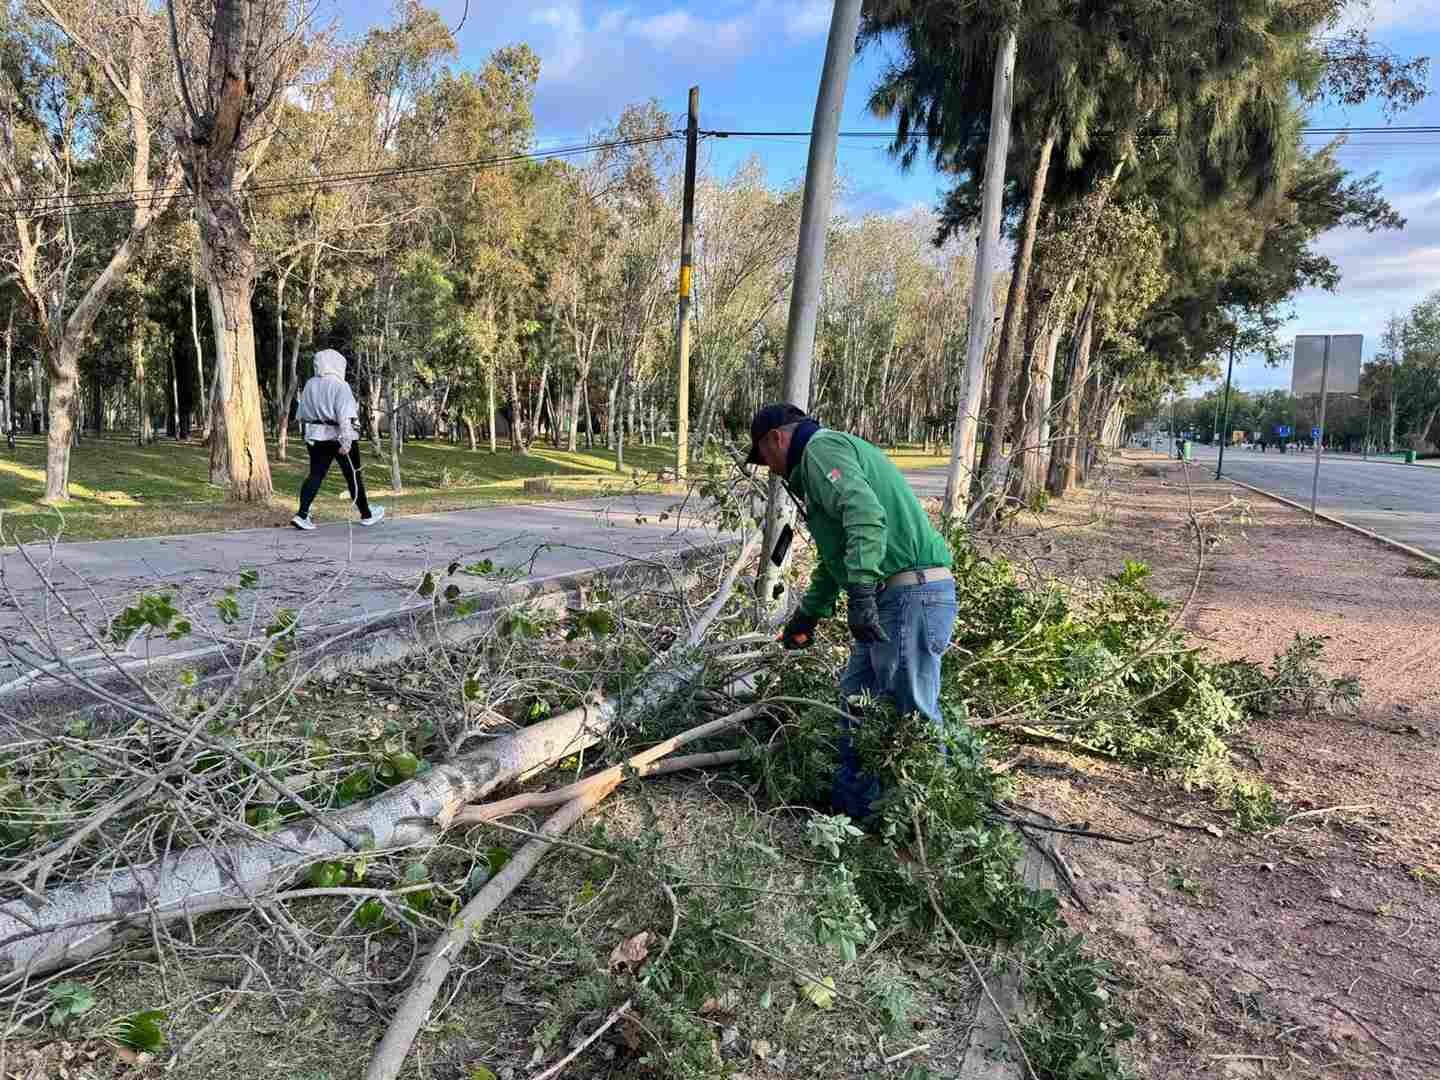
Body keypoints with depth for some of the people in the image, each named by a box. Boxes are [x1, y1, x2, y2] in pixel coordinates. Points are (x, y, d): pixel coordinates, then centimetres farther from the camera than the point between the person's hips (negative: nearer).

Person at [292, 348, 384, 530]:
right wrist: (346, 440, -24)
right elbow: (345, 416, -21)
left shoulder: (310, 385, 8)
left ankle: (302, 515, -10)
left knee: (316, 475, 5)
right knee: (353, 475, 7)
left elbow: (301, 415, 13)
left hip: (316, 437, 6)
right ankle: (366, 515, 19)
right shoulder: (339, 385, -12)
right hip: (339, 436, -5)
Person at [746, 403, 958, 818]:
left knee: (912, 714, -4)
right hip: (891, 597, 11)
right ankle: (852, 802, 26)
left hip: (912, 595, -11)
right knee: (855, 699, 17)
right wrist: (808, 614, 38)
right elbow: (835, 555, 34)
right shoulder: (826, 457, 27)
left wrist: (860, 593, -29)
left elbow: (866, 515, -24)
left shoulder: (820, 447, -6)